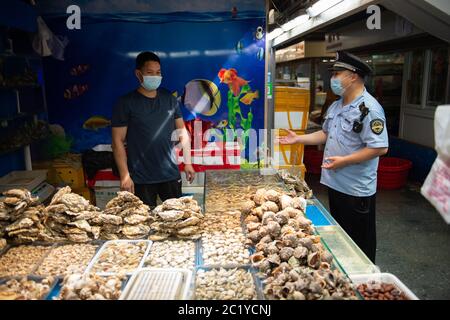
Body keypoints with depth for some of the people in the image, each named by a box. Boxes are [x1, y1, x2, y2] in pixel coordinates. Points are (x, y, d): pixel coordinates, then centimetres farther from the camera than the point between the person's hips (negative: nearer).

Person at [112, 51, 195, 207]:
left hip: (171, 174, 3)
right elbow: (118, 141, -7)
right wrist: (125, 175, -12)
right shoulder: (126, 103, -5)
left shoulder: (170, 99, 6)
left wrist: (187, 163, 6)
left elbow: (182, 132, 11)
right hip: (141, 179, -3)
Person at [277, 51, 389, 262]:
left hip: (357, 190, -9)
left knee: (359, 243, 8)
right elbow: (326, 134, 20)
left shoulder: (368, 108, -20)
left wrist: (345, 160, -24)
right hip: (334, 183, 9)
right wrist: (298, 139, 11)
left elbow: (380, 148, -24)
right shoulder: (337, 106, 10)